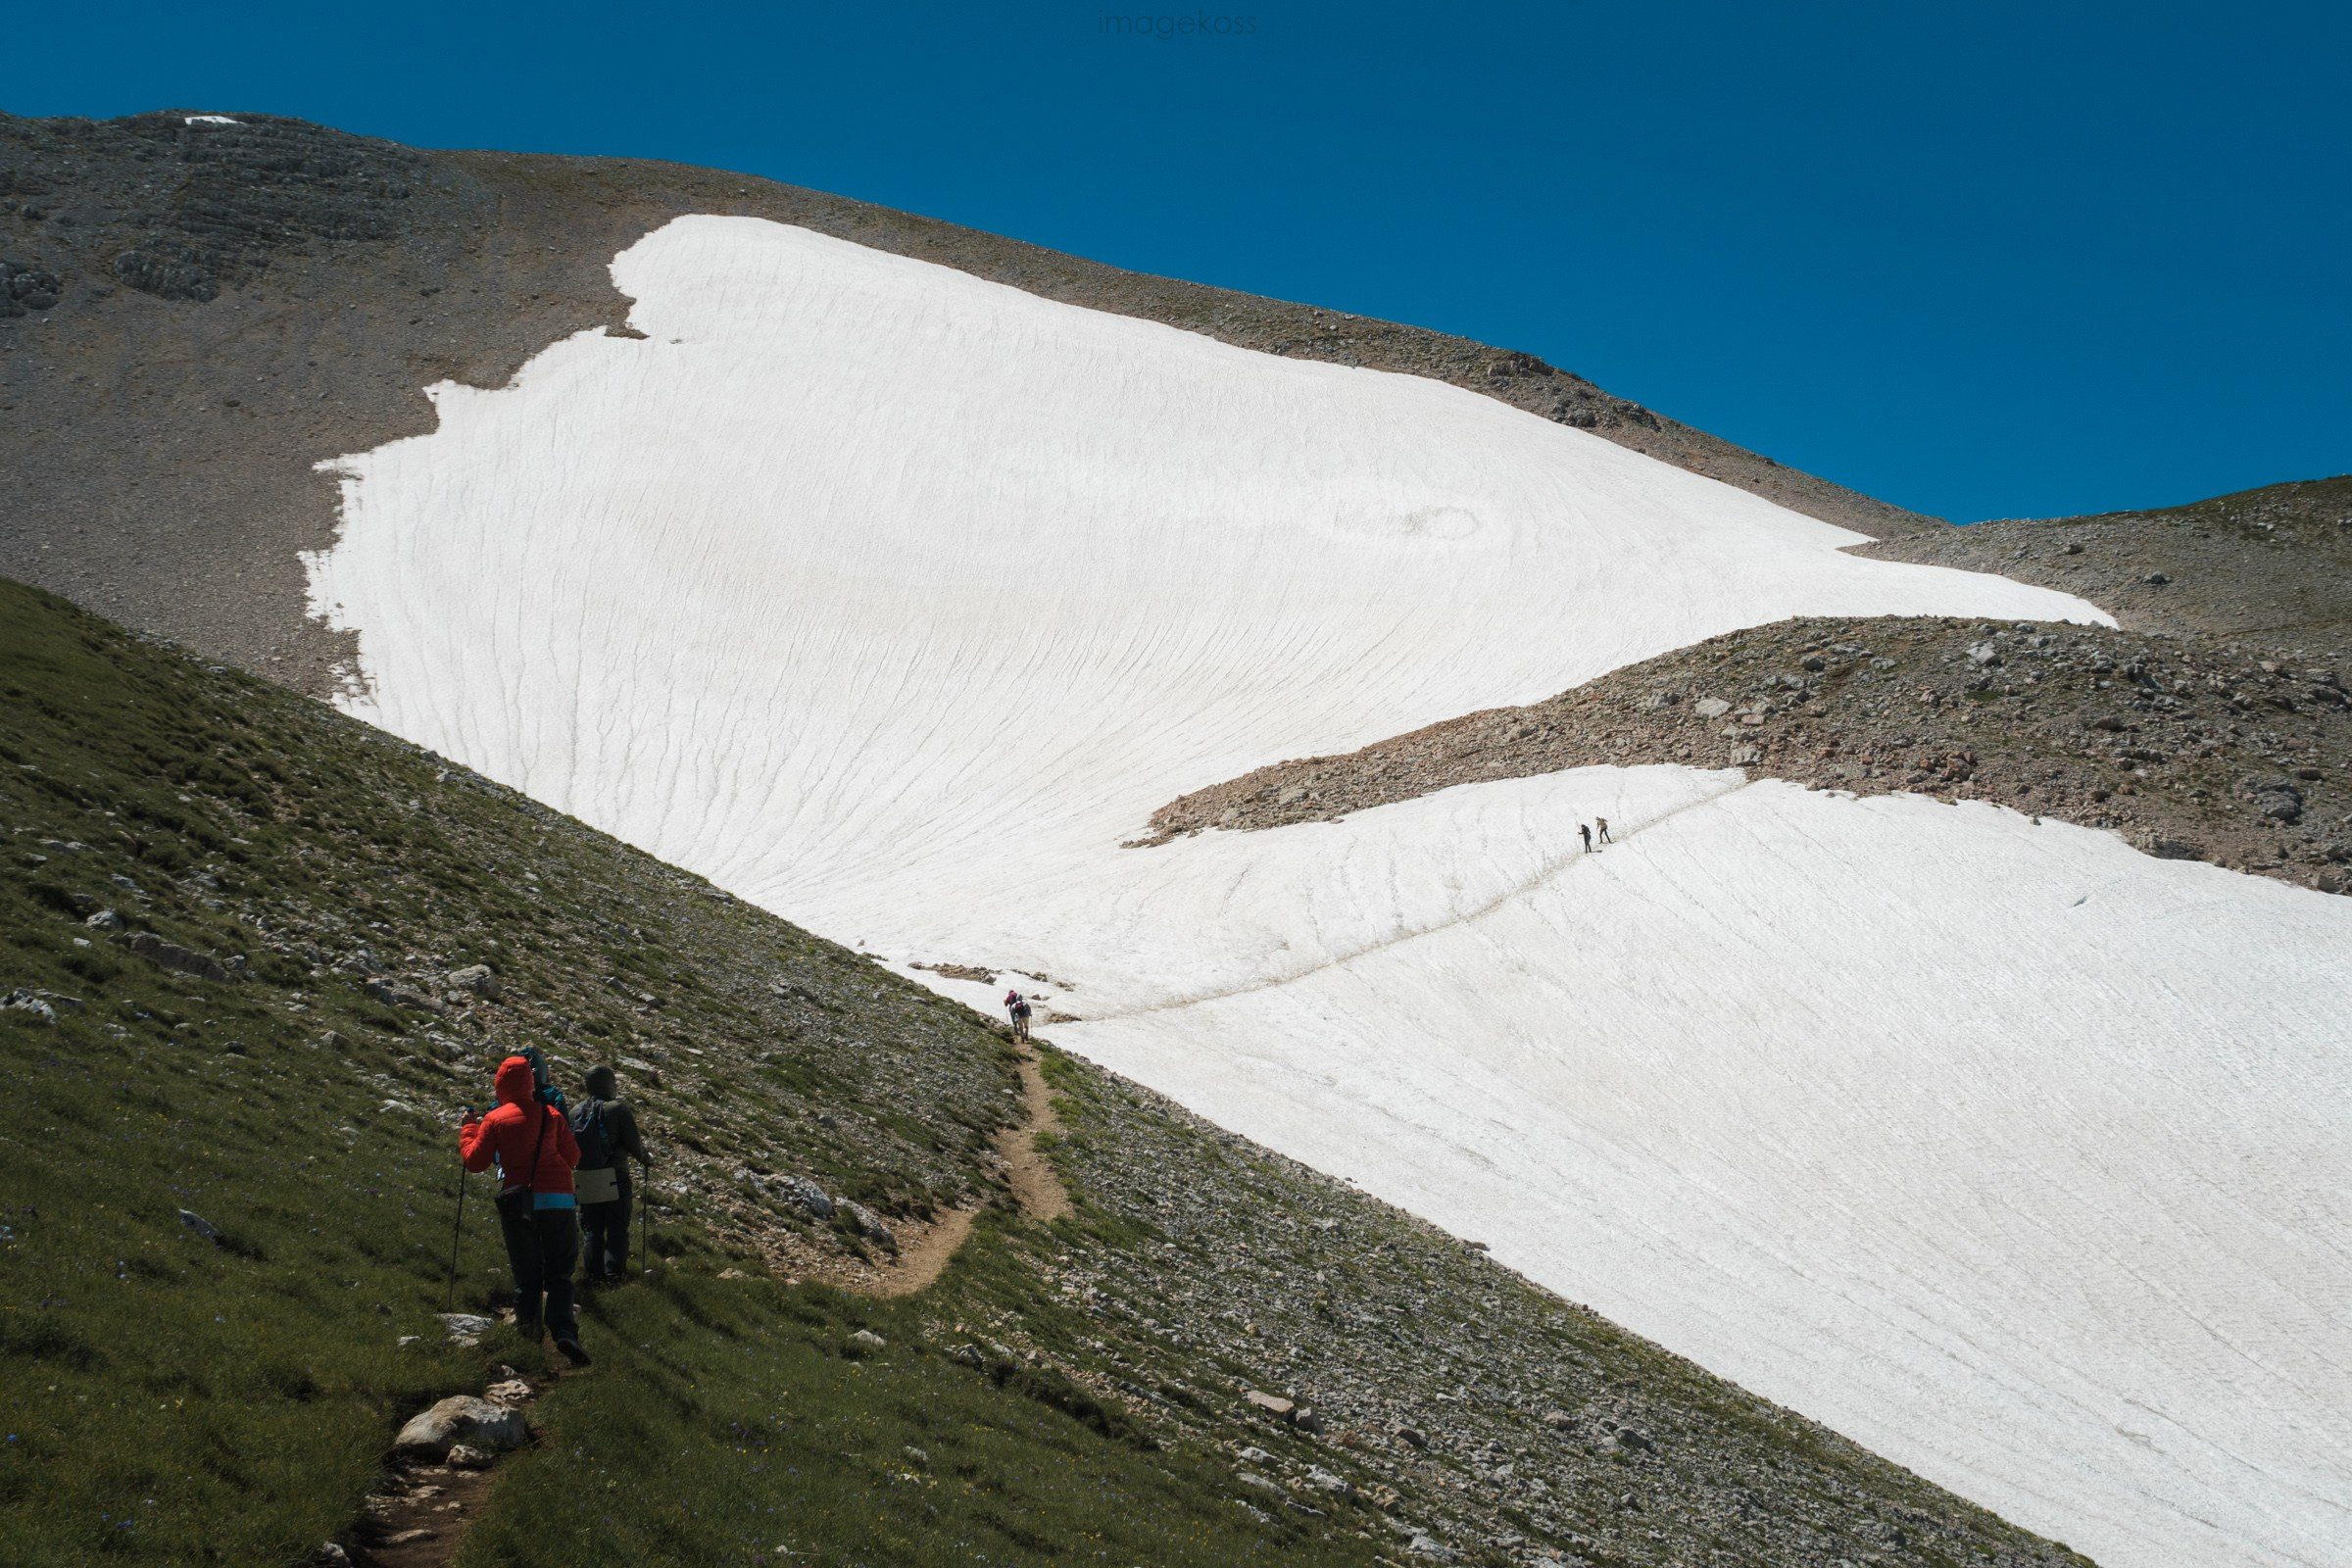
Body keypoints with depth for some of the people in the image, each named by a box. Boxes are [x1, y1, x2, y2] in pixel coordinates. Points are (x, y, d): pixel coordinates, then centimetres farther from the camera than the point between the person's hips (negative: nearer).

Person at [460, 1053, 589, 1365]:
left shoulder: (494, 1120, -1)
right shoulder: (551, 1116, 3)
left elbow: (475, 1161, 4)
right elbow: (572, 1158, 7)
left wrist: (468, 1129, 19)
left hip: (517, 1204, 0)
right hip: (558, 1201, 0)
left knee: (526, 1273, 13)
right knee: (558, 1272, 3)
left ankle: (529, 1331, 13)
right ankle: (564, 1330, -15)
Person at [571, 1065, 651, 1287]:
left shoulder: (576, 1111, 5)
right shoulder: (618, 1109, -10)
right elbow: (633, 1143, -11)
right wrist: (644, 1158, 9)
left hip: (585, 1180, 4)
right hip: (614, 1178, -4)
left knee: (592, 1230, 13)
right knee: (617, 1228, 4)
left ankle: (595, 1273, 11)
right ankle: (615, 1272, 0)